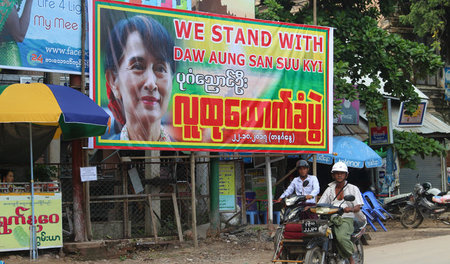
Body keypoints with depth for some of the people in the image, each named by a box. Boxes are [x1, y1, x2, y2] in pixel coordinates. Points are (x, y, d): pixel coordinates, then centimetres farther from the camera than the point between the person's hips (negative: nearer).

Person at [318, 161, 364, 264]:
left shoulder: (353, 189, 11)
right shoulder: (329, 189, 21)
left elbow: (358, 208, -1)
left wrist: (350, 209, -25)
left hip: (347, 218, -4)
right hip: (332, 218, 4)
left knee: (341, 237, -35)